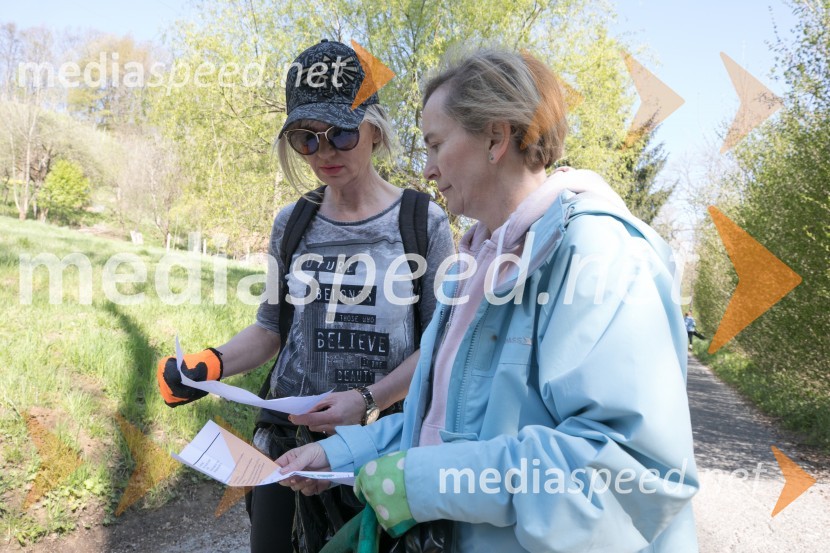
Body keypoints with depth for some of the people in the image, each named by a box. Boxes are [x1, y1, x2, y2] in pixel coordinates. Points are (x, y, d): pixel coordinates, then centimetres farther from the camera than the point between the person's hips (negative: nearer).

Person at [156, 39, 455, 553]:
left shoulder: (424, 222, -8)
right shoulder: (291, 224, 4)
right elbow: (273, 327, 11)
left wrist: (367, 400, -23)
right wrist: (211, 364, -8)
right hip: (288, 439, 3)